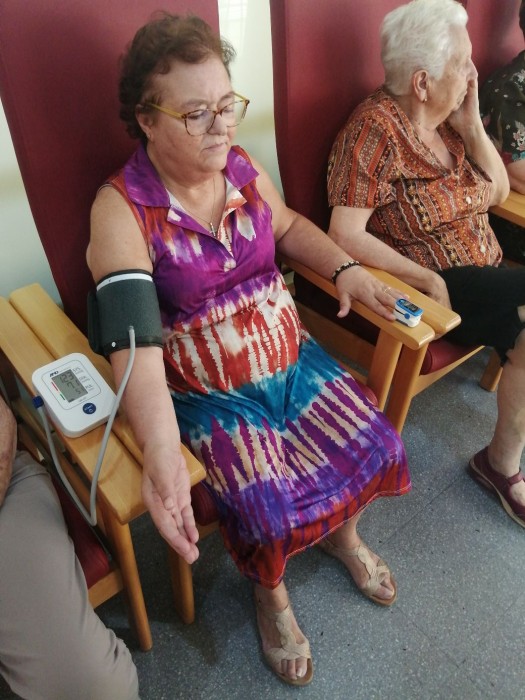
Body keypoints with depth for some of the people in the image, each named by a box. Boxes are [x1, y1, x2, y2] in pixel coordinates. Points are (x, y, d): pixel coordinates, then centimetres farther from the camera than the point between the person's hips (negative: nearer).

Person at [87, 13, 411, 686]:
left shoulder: (243, 168, -1)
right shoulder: (122, 208, -18)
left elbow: (289, 225, 18)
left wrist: (346, 269, 2)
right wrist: (161, 449, -44)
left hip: (293, 358, 6)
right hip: (210, 395, -5)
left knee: (376, 448, -1)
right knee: (271, 517, -17)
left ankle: (344, 536, 33)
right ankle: (271, 593, 22)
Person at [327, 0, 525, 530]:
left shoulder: (447, 119, 7)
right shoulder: (377, 129, -15)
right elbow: (345, 235, -22)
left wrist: (471, 123, -2)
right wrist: (428, 279, -23)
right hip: (430, 288, -7)